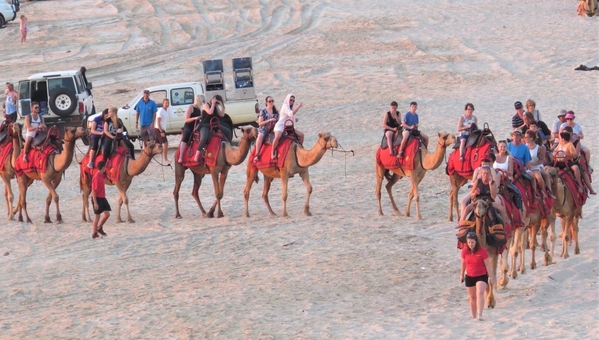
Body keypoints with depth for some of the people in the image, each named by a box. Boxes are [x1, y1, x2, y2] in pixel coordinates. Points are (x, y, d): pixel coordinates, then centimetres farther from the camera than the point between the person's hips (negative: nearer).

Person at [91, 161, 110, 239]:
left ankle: (99, 228, 23)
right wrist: (95, 203, -22)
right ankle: (94, 233, 11)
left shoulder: (101, 175, 8)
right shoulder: (96, 177, -21)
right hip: (97, 198, -9)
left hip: (102, 198, 9)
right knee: (97, 216, 0)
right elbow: (93, 191, -21)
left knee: (107, 214, 6)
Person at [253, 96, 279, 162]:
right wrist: (269, 120, -13)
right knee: (260, 136, -38)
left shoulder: (276, 111, 14)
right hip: (264, 129, -4)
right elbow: (260, 123, -5)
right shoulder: (263, 111, 2)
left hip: (273, 129, 4)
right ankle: (257, 155, -36)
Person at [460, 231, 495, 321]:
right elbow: (463, 263, 8)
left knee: (480, 293, -24)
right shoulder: (464, 251, -7)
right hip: (469, 276, 4)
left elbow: (487, 264, -10)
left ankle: (480, 314, -30)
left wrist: (491, 277, -9)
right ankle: (473, 316, 24)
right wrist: (462, 274, 16)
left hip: (481, 276, -4)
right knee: (472, 297, 12)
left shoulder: (482, 251, -16)